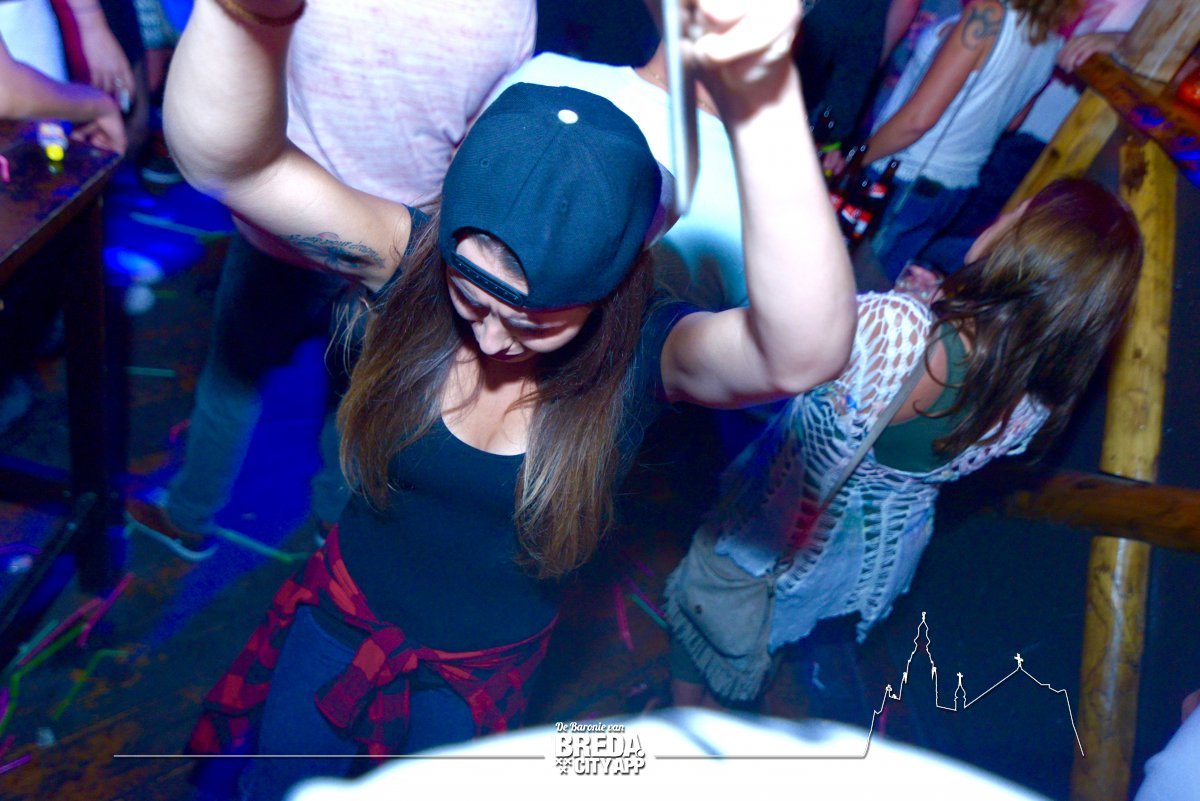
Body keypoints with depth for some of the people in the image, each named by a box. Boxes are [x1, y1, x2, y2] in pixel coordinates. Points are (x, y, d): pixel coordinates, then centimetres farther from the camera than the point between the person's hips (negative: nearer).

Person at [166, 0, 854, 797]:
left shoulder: (644, 352, -29)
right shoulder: (416, 262, -26)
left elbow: (807, 352, -51)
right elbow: (223, 158, -39)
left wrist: (762, 101, -65)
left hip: (482, 669, -1)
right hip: (344, 610, 1)